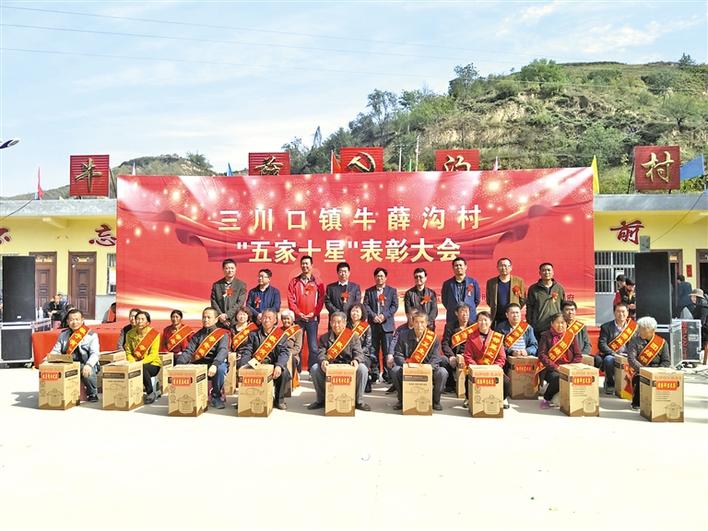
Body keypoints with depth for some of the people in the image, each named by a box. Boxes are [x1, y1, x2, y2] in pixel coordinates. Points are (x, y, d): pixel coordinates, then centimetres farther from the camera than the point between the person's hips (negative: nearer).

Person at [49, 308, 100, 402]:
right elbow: (55, 351, 15)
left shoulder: (91, 335, 1)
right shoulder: (63, 335, 16)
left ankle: (92, 394, -3)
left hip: (85, 364, -3)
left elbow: (95, 353, -7)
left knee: (88, 373, -34)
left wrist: (88, 365, -27)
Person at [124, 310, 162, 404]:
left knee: (143, 368, -36)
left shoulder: (154, 334, -9)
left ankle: (151, 393, -15)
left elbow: (153, 355, -14)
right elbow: (128, 352, 3)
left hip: (152, 364, -3)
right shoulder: (130, 334, 4)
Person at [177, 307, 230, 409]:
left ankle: (216, 396, -10)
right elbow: (188, 351, 2)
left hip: (216, 364, -3)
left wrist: (215, 365, -35)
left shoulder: (222, 334, 3)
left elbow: (223, 351, -15)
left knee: (220, 368, -37)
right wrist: (179, 364, -19)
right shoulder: (197, 335, 15)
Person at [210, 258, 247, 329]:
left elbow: (240, 303, -4)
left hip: (235, 321, -1)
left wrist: (227, 315, -13)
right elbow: (214, 302, 5)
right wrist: (220, 315, -9)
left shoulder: (241, 285, 4)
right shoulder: (216, 285, 10)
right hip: (220, 322, 2)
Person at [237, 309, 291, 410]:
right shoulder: (253, 334, 11)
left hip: (273, 364, -1)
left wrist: (279, 366, -29)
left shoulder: (281, 335, 4)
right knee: (242, 372, -25)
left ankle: (279, 400, -4)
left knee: (284, 373, -30)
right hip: (255, 364, 2)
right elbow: (247, 351, 1)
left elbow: (283, 352, -9)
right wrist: (243, 365, -19)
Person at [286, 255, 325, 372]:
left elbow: (321, 300, 3)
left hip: (312, 319, 0)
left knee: (313, 347, -2)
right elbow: (291, 300, 2)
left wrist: (314, 313, -9)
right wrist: (298, 313, -9)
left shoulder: (318, 283, 7)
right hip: (298, 318, 0)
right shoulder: (294, 282, 8)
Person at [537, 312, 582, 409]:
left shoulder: (571, 336, 12)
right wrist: (555, 367, -18)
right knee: (557, 378, -35)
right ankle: (547, 399, -6)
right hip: (551, 369, -2)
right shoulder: (546, 336, 4)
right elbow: (542, 355, -5)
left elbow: (578, 356, 8)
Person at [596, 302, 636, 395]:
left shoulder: (633, 327, 11)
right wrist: (614, 353, -19)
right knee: (608, 359, -35)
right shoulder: (606, 327, 3)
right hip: (610, 356, -2)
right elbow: (602, 344, -5)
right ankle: (610, 384, -9)